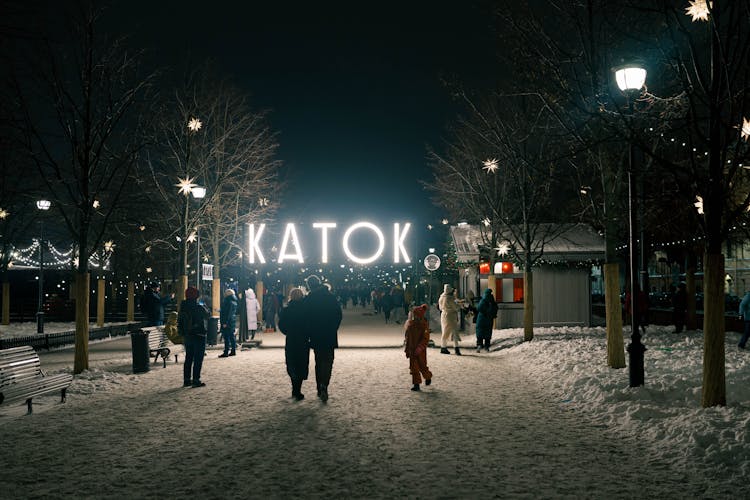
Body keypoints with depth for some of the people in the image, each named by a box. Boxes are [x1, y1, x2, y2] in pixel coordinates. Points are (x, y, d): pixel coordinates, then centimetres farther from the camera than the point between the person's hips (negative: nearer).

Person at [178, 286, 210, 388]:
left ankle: (186, 380, 16)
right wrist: (206, 309, 19)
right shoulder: (199, 308, -16)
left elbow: (179, 322, 7)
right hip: (199, 336, -6)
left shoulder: (182, 308, 3)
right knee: (198, 359, -1)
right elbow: (208, 315, 1)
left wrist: (182, 333, 17)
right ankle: (196, 380, -2)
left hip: (187, 336, 6)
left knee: (188, 358, 13)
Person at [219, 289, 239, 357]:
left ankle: (226, 352, -10)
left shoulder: (229, 302, -16)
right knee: (231, 336, 15)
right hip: (232, 321, 10)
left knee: (226, 337, -9)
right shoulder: (234, 301, 14)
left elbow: (228, 313, -21)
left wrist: (225, 322, -21)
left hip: (227, 321, -10)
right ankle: (233, 351, 19)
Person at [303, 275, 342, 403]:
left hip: (316, 336, 0)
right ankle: (324, 386, -19)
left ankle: (320, 389, 14)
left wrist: (309, 333, 7)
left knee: (318, 362, 13)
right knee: (327, 362, 2)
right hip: (330, 336, 0)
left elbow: (306, 318, -4)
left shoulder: (308, 299, -6)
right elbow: (339, 315, 1)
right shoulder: (331, 297, -2)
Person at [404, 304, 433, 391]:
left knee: (422, 366, 7)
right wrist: (406, 349, 8)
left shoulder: (424, 325, -12)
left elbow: (426, 339, -15)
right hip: (411, 349, 4)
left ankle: (428, 377, 36)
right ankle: (416, 384, 7)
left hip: (420, 350, -4)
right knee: (413, 366, 2)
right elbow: (406, 337, 10)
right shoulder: (408, 324, 1)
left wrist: (419, 348, -24)